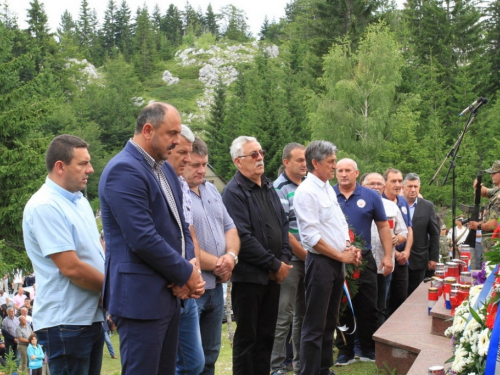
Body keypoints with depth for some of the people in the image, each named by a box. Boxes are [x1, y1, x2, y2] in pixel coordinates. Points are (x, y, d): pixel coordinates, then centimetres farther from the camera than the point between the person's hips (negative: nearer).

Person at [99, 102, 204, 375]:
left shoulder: (165, 168, 12)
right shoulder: (123, 170, -17)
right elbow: (143, 239, -23)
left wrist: (187, 271, -2)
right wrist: (187, 274, -11)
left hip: (168, 293, 9)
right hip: (141, 297, -9)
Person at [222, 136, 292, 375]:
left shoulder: (268, 187, 13)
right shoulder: (234, 192, -12)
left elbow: (283, 224, 16)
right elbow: (243, 238, -20)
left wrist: (284, 259, 0)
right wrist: (276, 265, -14)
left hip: (273, 275, 7)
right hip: (249, 276, -7)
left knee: (266, 335, 14)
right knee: (246, 337, 3)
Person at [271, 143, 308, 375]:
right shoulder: (279, 189, -8)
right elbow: (283, 231, -13)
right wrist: (305, 255, -10)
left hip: (310, 259, 6)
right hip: (290, 260, -6)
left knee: (303, 314, 14)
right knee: (284, 317, -1)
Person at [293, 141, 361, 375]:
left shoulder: (329, 189, 13)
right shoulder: (306, 192, -15)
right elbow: (311, 236, -20)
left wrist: (350, 247, 1)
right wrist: (341, 255, -14)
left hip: (337, 262, 9)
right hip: (320, 262, -9)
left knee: (329, 321, 16)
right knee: (315, 326, -3)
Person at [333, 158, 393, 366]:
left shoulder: (371, 196, 1)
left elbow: (383, 226, 7)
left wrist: (388, 256, 2)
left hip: (364, 260, 1)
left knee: (368, 308, 6)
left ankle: (368, 350, 21)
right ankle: (345, 351, 19)